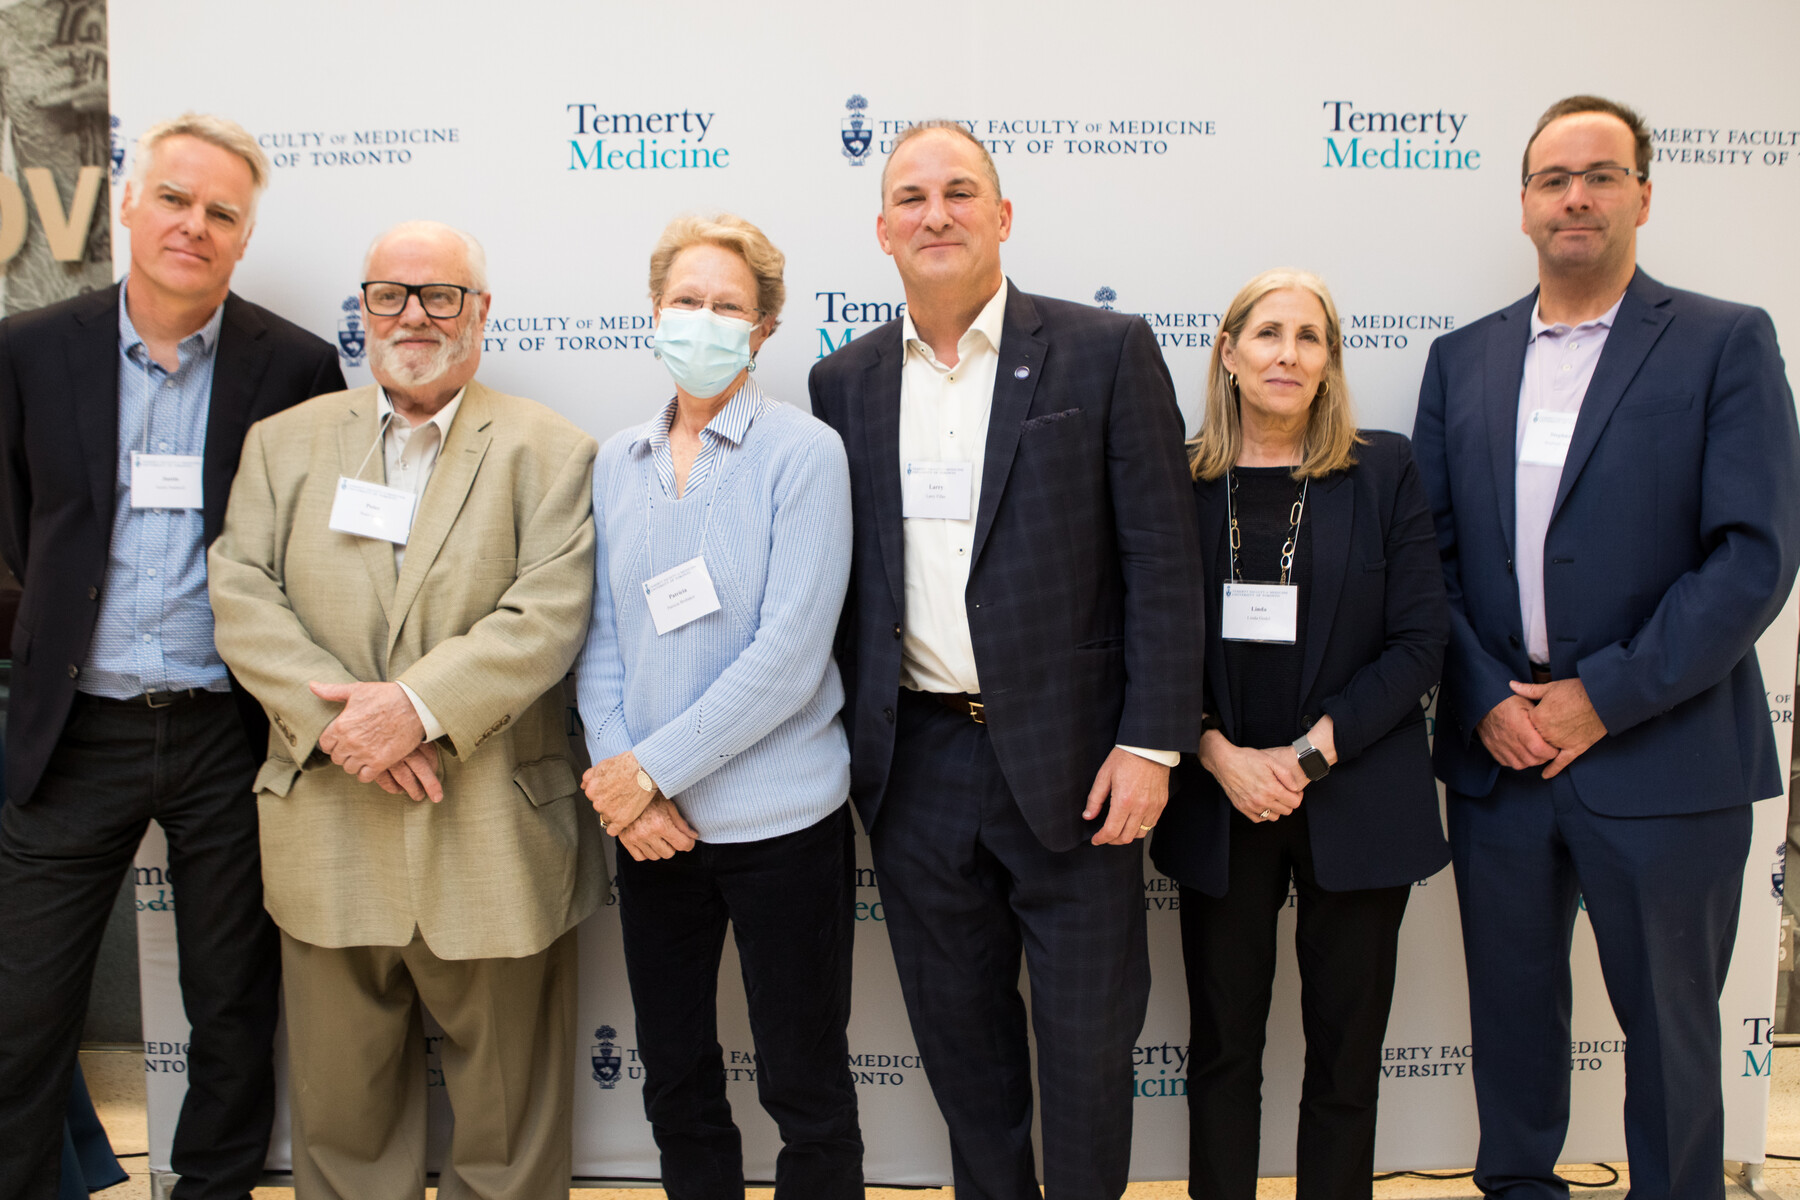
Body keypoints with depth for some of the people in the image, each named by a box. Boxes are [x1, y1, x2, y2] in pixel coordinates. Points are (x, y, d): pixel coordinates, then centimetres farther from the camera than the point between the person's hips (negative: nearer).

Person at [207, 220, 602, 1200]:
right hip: (327, 835, 3)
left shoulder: (548, 451, 1)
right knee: (340, 1110, 17)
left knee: (504, 1117, 11)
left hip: (492, 841, -3)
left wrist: (418, 705, -22)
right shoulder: (286, 441, 11)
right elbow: (241, 594, 1)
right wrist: (333, 715, -14)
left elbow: (549, 615, -11)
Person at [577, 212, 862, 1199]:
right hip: (648, 821, 5)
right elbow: (600, 638, 7)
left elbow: (789, 654, -14)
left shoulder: (804, 453, -7)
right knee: (674, 1079, 16)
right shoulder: (616, 463, 8)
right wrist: (619, 775, -8)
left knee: (804, 1087, 8)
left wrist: (654, 767, -15)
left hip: (779, 818, -4)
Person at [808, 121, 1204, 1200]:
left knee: (1089, 1032, 9)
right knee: (958, 1030, 17)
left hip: (1071, 758, -3)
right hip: (916, 764, 3)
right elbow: (838, 575, 9)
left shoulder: (1107, 352, -3)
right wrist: (840, 743, 5)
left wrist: (1152, 741, -11)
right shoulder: (846, 382, 7)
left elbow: (1162, 556, -6)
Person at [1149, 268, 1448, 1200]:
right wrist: (1223, 758, -11)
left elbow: (1420, 638, -3)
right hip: (1219, 804, 1)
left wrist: (1308, 753, -12)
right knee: (1222, 1051, 9)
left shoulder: (1383, 470, 1)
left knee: (1346, 1054, 9)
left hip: (1355, 802, 0)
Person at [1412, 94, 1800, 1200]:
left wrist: (1602, 697, -13)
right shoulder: (1463, 359, 9)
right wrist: (1486, 699, -6)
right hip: (1497, 749, 3)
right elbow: (1430, 552, 6)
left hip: (1662, 760, -3)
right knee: (1511, 1010, 16)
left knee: (1670, 1027, 10)